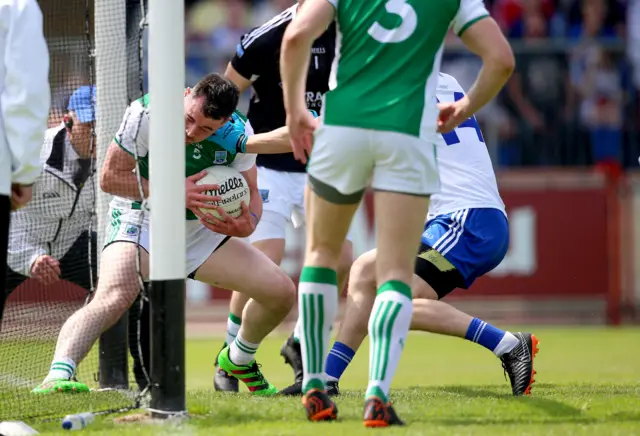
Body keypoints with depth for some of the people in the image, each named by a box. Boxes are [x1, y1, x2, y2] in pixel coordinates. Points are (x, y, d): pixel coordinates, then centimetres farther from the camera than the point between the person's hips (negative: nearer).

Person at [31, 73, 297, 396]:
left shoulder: (238, 134, -14)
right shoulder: (147, 113, -26)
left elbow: (250, 193, 0)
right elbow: (110, 177, -20)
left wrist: (247, 224, -24)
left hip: (200, 228, 5)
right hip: (139, 221, -5)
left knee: (281, 291, -2)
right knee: (114, 297, -35)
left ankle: (238, 359, 27)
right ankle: (57, 376, -49)